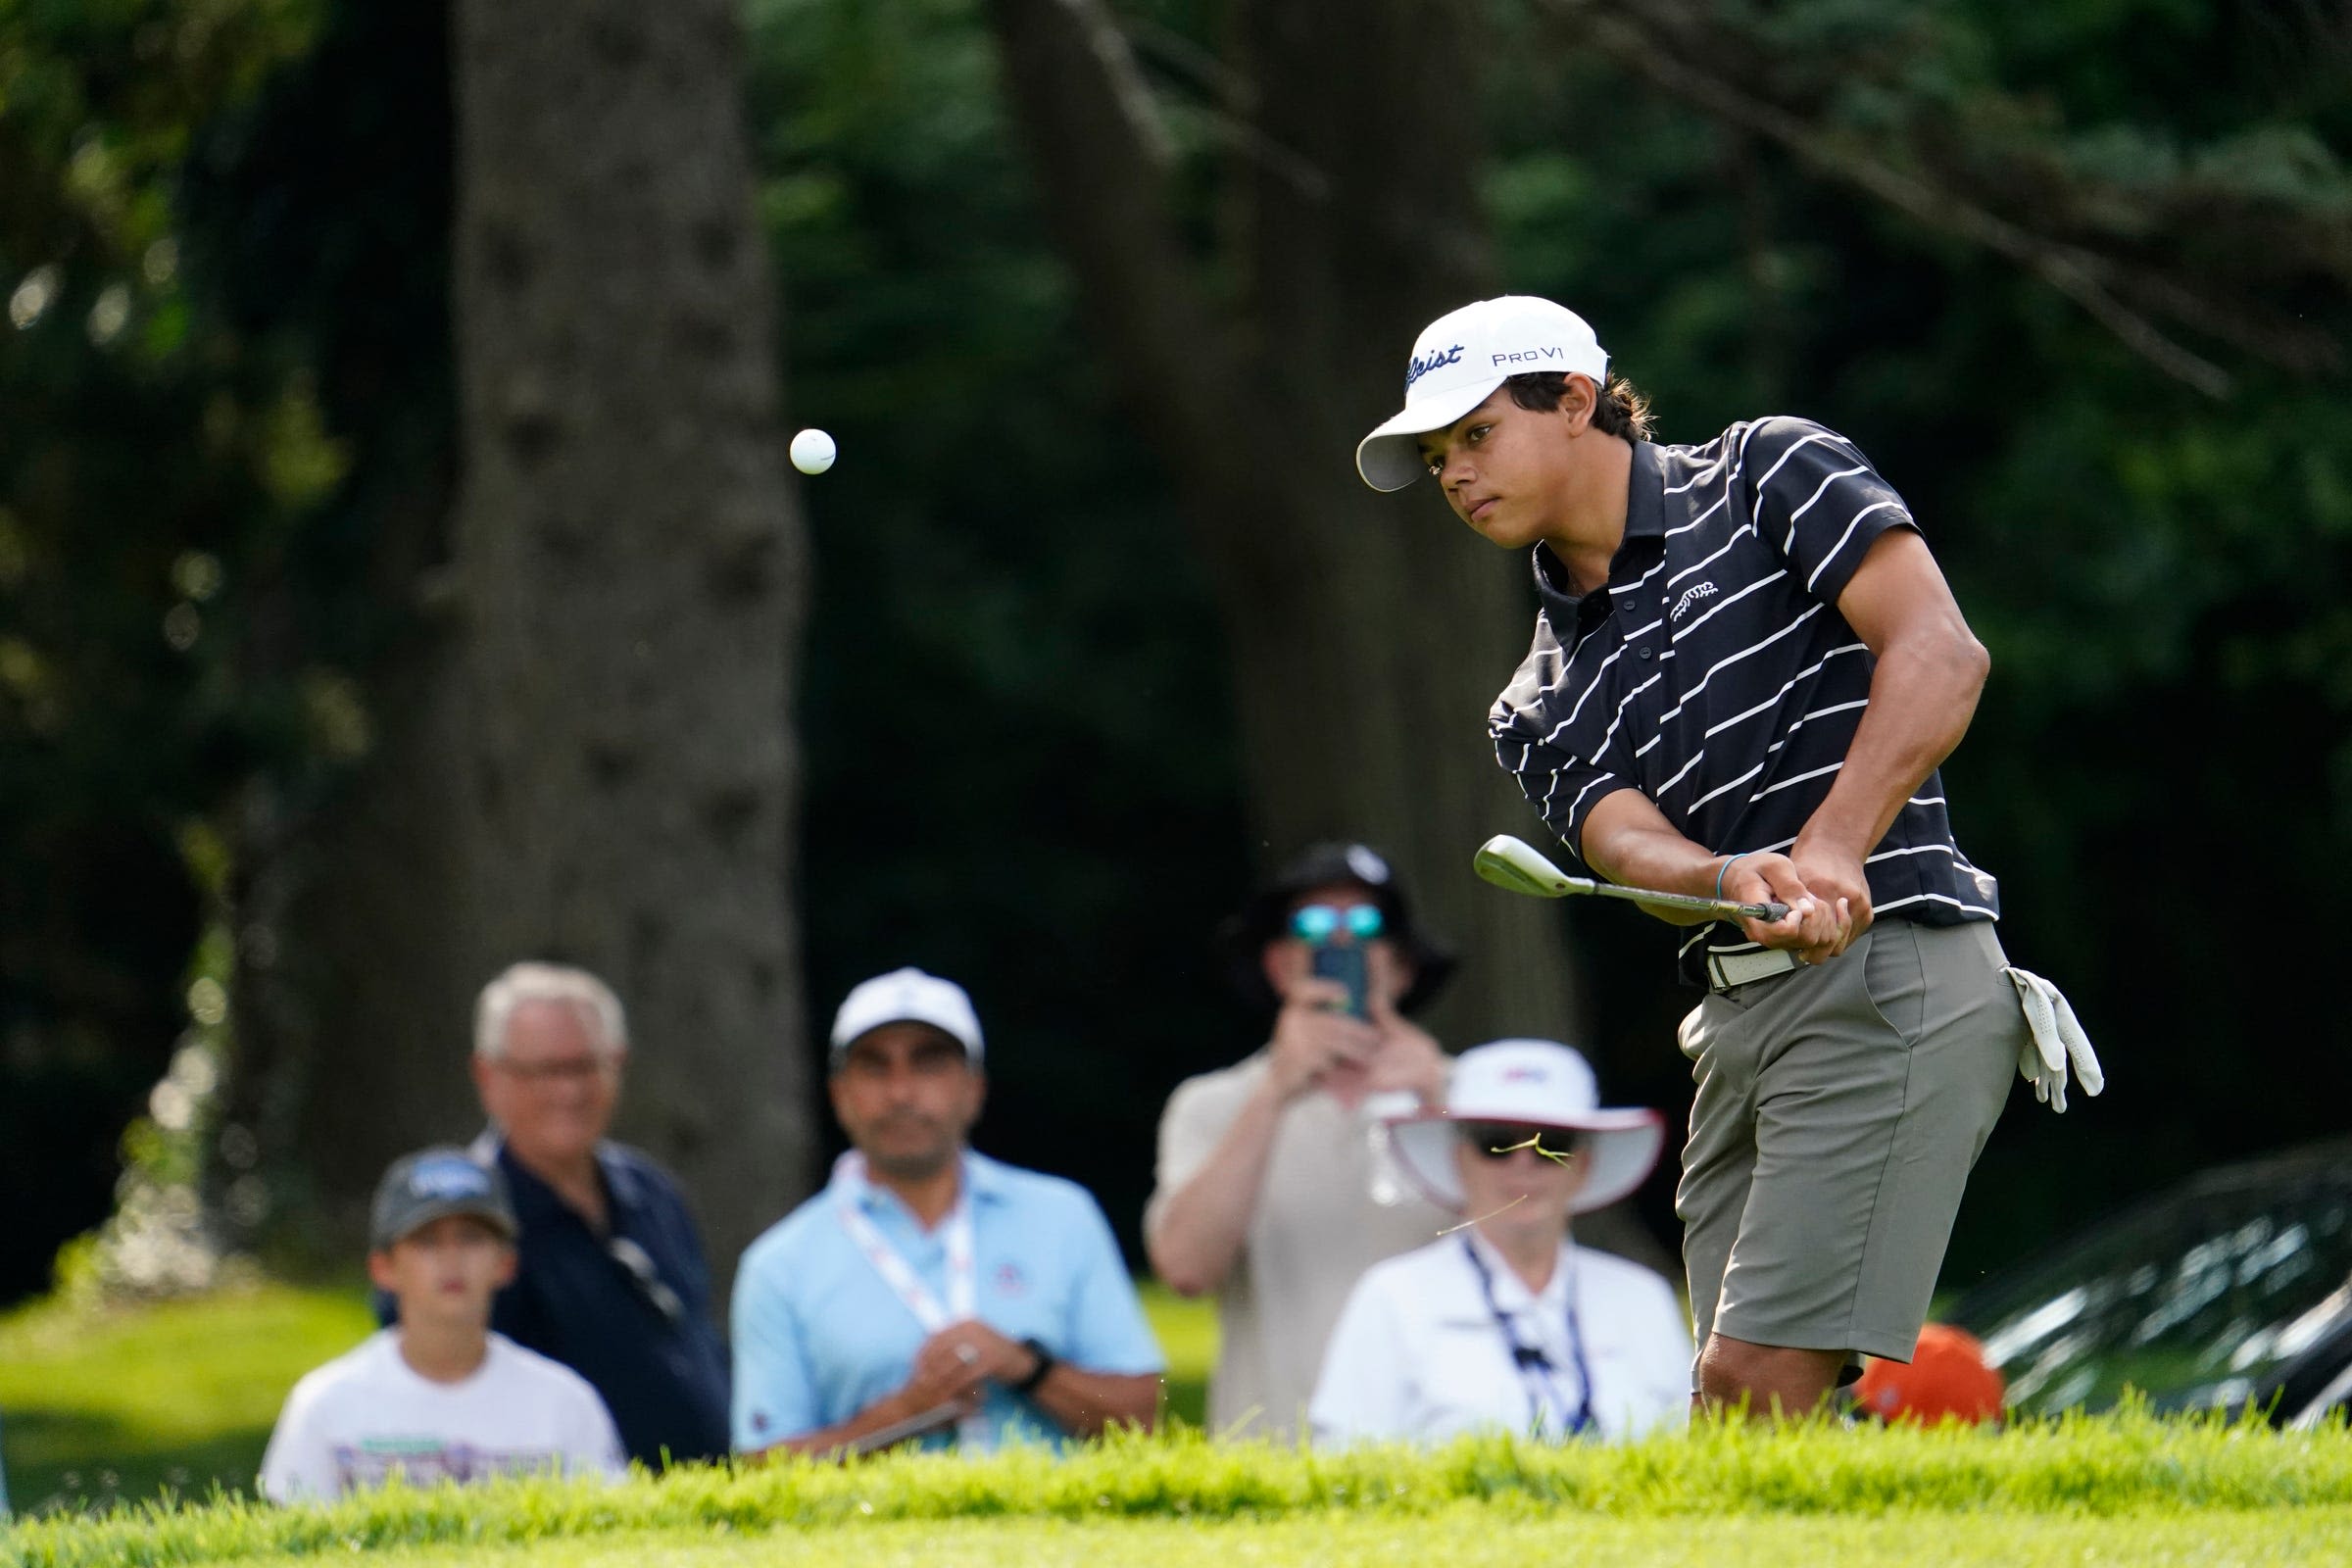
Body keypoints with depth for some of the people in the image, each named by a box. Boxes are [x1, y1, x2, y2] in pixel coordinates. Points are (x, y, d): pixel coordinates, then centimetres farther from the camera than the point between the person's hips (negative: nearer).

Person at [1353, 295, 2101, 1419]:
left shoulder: (1768, 474, 4)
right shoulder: (1539, 708, 18)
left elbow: (1939, 652, -9)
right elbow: (1629, 845, -1)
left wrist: (1830, 849, -22)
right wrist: (1738, 882, -25)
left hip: (1886, 976, -7)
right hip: (1736, 1019, 7)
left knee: (1755, 1380, -16)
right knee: (1736, 1399, 1)